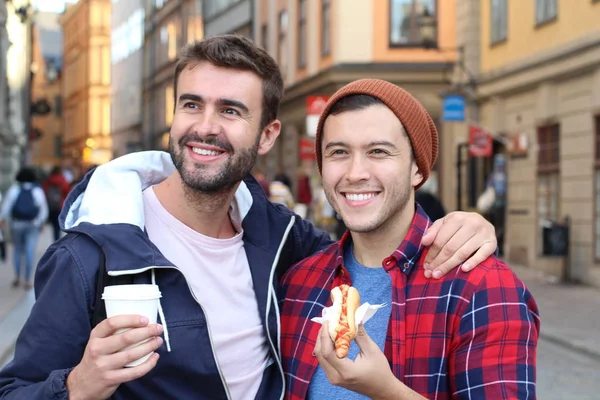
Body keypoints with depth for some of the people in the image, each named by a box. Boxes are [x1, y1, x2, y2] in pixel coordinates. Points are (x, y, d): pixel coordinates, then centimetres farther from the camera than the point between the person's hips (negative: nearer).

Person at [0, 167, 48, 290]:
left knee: (18, 249, 15)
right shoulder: (38, 191, 0)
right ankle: (27, 280, -5)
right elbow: (44, 210, 2)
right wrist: (41, 222, 16)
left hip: (17, 224, 1)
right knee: (30, 251, -2)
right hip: (33, 225, -1)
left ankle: (17, 277, 10)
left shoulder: (14, 190, -2)